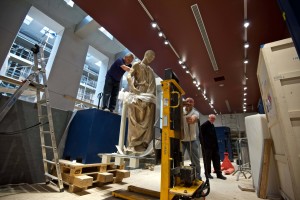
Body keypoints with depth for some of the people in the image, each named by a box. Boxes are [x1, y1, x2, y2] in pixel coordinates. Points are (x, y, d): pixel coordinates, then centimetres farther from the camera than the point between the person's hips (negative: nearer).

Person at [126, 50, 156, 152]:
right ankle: (133, 144, -8)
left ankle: (144, 144, -2)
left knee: (148, 121, -4)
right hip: (138, 94, -5)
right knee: (136, 119, -10)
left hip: (149, 96, 5)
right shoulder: (137, 65, 11)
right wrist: (133, 87, -21)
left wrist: (154, 96, 7)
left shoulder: (151, 70, 26)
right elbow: (129, 76, -3)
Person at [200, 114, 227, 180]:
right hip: (207, 146, -8)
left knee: (216, 159, 9)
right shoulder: (204, 125, -10)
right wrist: (204, 144, -16)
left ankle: (219, 174, 16)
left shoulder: (212, 125, 16)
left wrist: (216, 145, 16)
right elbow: (202, 135, -14)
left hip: (214, 146, 8)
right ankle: (208, 173, 14)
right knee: (208, 160, 2)